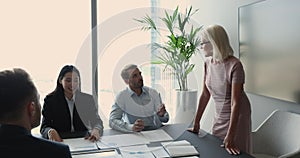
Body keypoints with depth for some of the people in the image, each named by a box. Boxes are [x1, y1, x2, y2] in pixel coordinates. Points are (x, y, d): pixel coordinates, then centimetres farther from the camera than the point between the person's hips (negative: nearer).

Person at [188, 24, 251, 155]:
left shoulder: (234, 65, -25)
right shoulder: (208, 63, -5)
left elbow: (235, 103, -27)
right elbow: (205, 95, -1)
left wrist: (230, 137, -29)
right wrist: (196, 124, 0)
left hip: (237, 116, -6)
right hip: (219, 116, 6)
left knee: (233, 152, 6)